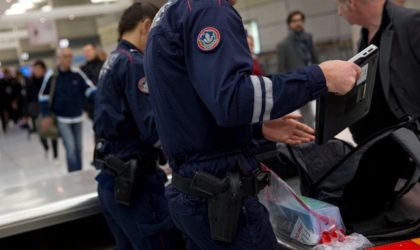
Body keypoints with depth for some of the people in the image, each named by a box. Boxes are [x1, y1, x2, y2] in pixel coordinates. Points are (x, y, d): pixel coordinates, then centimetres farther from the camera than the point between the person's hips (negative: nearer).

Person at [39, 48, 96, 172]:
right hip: (62, 119, -3)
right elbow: (43, 96, 0)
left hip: (77, 118, 3)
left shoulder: (77, 73, -7)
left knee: (78, 147, 12)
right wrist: (46, 116, -4)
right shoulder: (52, 76, -10)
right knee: (71, 148, -11)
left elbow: (89, 88, -3)